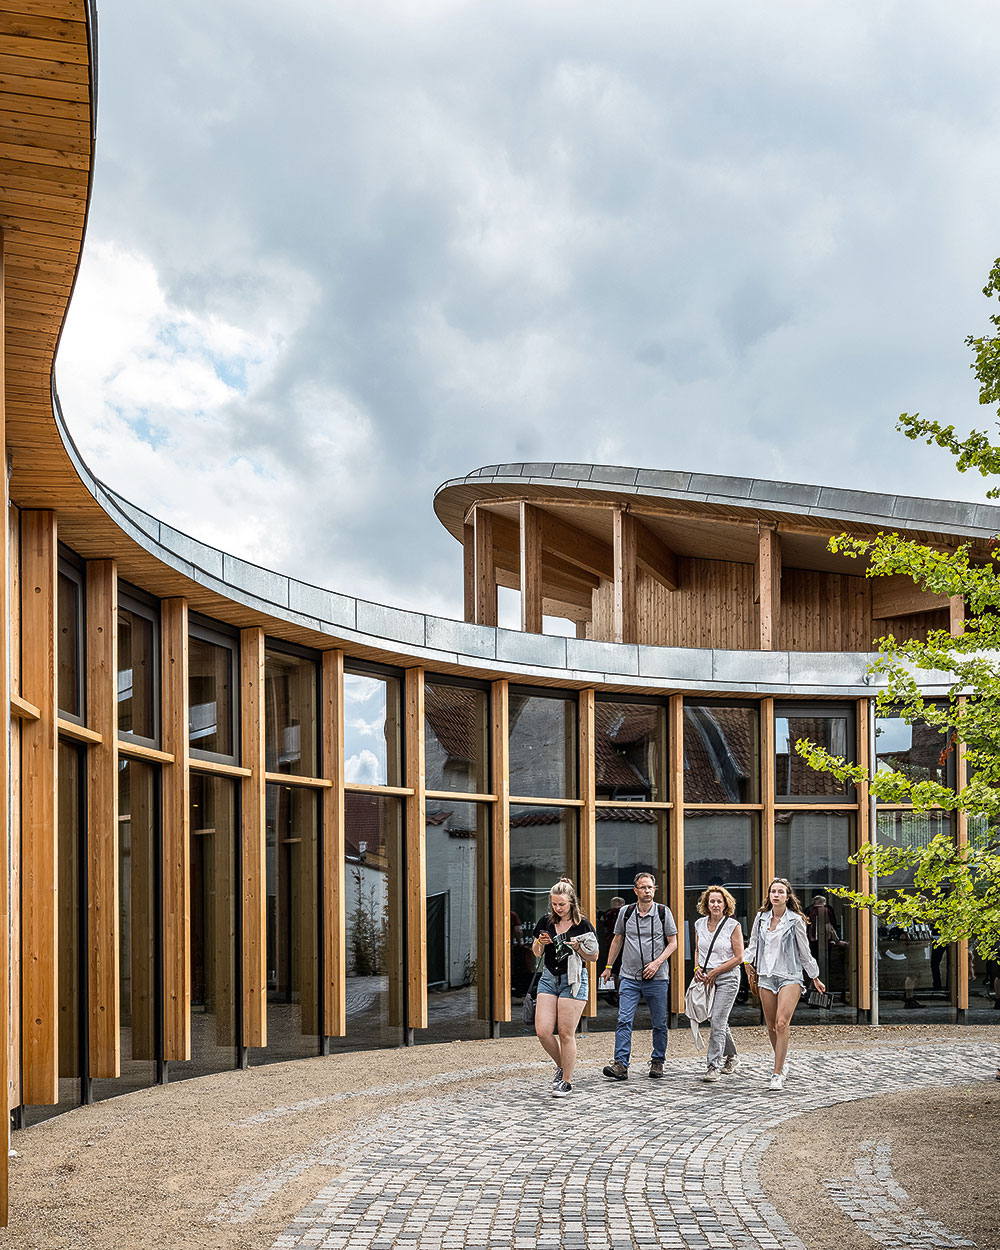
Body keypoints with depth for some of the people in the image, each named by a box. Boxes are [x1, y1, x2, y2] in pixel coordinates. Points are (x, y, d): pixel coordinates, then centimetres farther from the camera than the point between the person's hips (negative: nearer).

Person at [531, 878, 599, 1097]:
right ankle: (562, 1066, 21)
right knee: (542, 1031, -4)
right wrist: (540, 943, -8)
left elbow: (594, 957, 0)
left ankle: (567, 1081, 8)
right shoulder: (546, 921, 5)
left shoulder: (583, 925, -6)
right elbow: (536, 953, 14)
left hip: (573, 980, -4)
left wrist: (578, 948, -18)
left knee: (566, 1033, -4)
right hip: (549, 978, 4)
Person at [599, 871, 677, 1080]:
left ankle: (657, 1062, 22)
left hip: (657, 978, -1)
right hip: (629, 977, 1)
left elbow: (673, 943, 1)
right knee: (624, 1021, -10)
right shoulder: (626, 912, 4)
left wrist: (657, 963, -12)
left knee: (659, 1023, 7)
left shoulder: (663, 912, -1)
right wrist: (608, 967, 17)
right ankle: (620, 1064, -14)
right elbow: (617, 940, 16)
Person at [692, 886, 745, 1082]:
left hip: (727, 978, -5)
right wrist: (698, 968, 0)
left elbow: (738, 957, -9)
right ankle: (732, 1057, 33)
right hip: (707, 979, 5)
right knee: (719, 1021, 14)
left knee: (717, 1021, -13)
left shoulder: (733, 925, -8)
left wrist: (715, 972, -13)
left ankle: (714, 1066, -10)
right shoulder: (699, 924, 6)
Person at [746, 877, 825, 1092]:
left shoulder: (795, 920, -2)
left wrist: (815, 978, 11)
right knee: (771, 1026, 8)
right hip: (766, 976, 4)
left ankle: (777, 1075, -15)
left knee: (782, 1024, -17)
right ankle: (782, 1061, 32)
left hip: (790, 976, -4)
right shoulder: (761, 918, 8)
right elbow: (753, 944, 16)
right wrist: (747, 962, -2)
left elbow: (805, 952, 5)